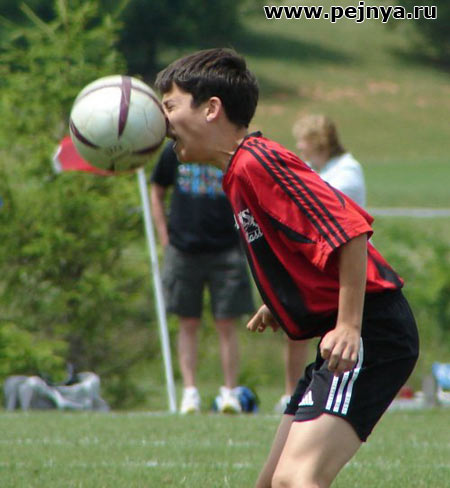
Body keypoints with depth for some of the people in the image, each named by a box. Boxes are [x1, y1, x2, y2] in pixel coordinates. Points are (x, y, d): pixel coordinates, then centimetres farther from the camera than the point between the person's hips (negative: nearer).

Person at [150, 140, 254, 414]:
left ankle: (230, 392, 4)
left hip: (226, 250, -2)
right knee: (188, 324, 4)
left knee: (227, 325, -1)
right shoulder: (175, 150, 3)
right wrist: (164, 234, 7)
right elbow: (157, 192, 15)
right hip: (184, 250, 2)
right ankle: (190, 392, 6)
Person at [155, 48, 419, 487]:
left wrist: (349, 327, -26)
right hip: (346, 340, 11)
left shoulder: (256, 162, -15)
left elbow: (350, 230, -23)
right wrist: (279, 305, 18)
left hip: (369, 335, -11)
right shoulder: (241, 172, 16)